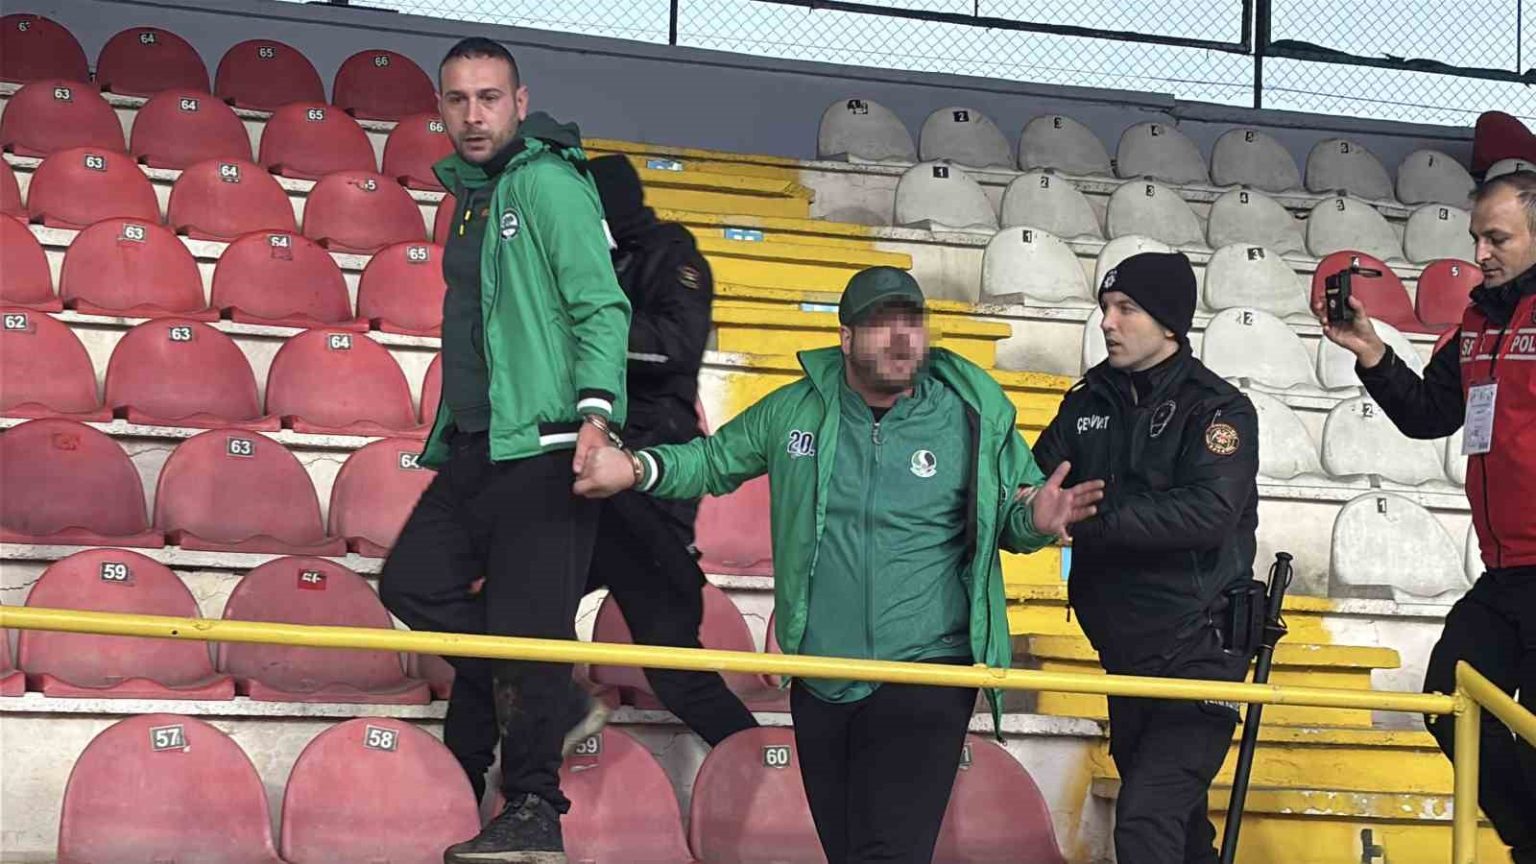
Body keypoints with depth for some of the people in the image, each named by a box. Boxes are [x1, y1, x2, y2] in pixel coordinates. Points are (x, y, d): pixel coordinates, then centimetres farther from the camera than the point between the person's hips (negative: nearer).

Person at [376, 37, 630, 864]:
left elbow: (601, 308, -14)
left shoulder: (547, 183, -7)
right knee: (412, 581, 9)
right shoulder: (471, 193, 19)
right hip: (475, 445, 9)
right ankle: (541, 701, 19)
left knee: (527, 624, -9)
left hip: (543, 447, -9)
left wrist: (594, 413, -26)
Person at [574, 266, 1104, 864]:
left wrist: (1034, 520, -17)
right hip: (819, 681, 4)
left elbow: (1007, 517, 6)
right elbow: (714, 462, 16)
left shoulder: (974, 419, -1)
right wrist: (637, 469, 1)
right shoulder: (793, 411, 5)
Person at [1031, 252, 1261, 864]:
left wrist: (1087, 517, -31)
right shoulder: (1088, 405, 8)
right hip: (1125, 655, 7)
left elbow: (1208, 512, -26)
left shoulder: (1219, 410, -10)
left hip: (1197, 652, -6)